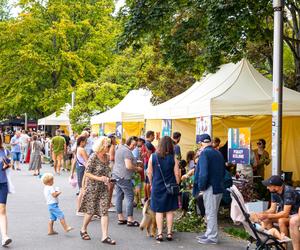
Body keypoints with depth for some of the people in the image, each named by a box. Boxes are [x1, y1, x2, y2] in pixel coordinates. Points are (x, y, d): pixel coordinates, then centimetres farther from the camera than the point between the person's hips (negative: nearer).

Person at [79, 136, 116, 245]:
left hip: (103, 188, 5)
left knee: (104, 211, -2)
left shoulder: (107, 158, 5)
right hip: (93, 188, -5)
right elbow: (87, 173, -15)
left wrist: (107, 179, 1)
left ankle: (105, 236, -1)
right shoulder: (93, 157, -14)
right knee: (90, 211, 7)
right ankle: (83, 230, 31)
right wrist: (99, 178, -24)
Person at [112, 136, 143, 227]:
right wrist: (137, 168, -7)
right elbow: (128, 166, -24)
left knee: (119, 197, 10)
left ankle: (120, 218, 16)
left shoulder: (119, 148, 14)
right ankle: (130, 220, -3)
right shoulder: (127, 151, -16)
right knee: (130, 197, -4)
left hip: (116, 175, 10)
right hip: (124, 177, -10)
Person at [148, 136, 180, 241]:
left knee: (159, 211, 7)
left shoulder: (153, 157, -5)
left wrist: (151, 184, 14)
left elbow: (149, 172, 0)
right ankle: (169, 233, 13)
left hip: (157, 187, 0)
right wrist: (177, 185, 9)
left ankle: (159, 233, 5)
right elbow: (177, 174, -5)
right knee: (170, 210, 11)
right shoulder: (173, 158, -8)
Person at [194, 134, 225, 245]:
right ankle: (209, 234, 28)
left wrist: (201, 186, -9)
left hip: (210, 188, -8)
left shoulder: (204, 153, -13)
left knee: (210, 213, 0)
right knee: (212, 212, 18)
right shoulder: (218, 153, 12)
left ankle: (212, 237, 5)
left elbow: (203, 172, -20)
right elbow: (223, 170, 18)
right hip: (219, 187, 8)